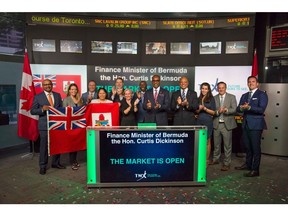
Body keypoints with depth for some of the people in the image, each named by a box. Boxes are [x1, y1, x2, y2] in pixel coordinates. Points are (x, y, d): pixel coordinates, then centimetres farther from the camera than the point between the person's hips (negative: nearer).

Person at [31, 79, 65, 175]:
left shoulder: (57, 95, 9)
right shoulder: (38, 97, -1)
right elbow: (32, 111, -3)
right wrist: (42, 109, -21)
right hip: (44, 125, -3)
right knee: (44, 145, 2)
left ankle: (56, 163, 28)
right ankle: (43, 166, 16)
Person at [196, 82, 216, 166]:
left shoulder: (211, 99, 0)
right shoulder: (199, 99, 12)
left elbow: (213, 112, -2)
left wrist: (205, 108, -15)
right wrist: (199, 109, -6)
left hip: (208, 122, -3)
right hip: (199, 121, 4)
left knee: (207, 141, 4)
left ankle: (206, 160, 14)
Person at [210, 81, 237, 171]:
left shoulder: (232, 97, 3)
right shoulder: (214, 98, 7)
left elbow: (234, 109, -7)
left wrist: (226, 110, -24)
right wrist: (217, 112, -18)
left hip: (227, 124, -2)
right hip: (216, 124, 2)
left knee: (227, 145, 1)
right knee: (216, 144, 14)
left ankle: (226, 163, 12)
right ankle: (215, 159, 32)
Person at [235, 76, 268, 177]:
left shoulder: (262, 94, -3)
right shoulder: (244, 95, 17)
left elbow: (261, 109, -16)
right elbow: (238, 109, 7)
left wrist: (249, 107, -26)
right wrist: (241, 107, -14)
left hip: (256, 125, -6)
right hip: (246, 124, 6)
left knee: (256, 147, -2)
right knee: (247, 146, 16)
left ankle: (255, 170, 7)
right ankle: (248, 164, 31)